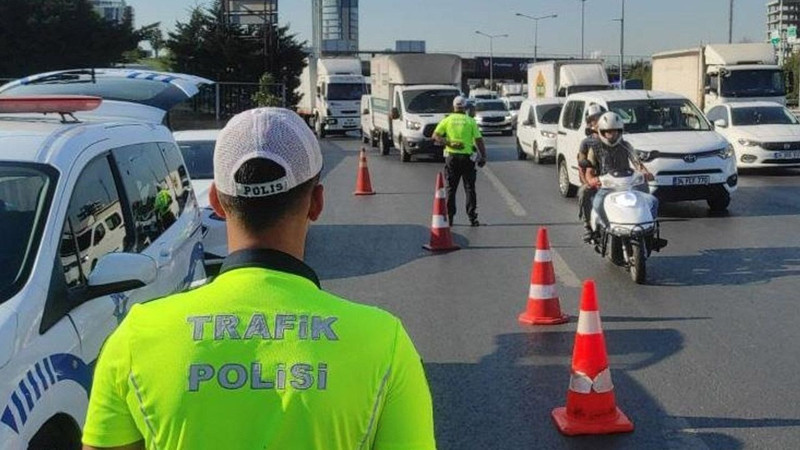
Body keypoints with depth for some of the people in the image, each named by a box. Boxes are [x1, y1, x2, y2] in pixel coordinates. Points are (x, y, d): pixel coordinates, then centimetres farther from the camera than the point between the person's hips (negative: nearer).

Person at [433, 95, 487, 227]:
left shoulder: (447, 120, 4)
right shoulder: (470, 121, -1)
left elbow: (435, 136, -5)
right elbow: (479, 140, -5)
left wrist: (449, 143, -8)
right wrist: (483, 156, 1)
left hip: (451, 156, 1)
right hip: (467, 157, -1)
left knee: (451, 188, 8)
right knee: (469, 188, 4)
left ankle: (449, 217, 7)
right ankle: (473, 218, -1)